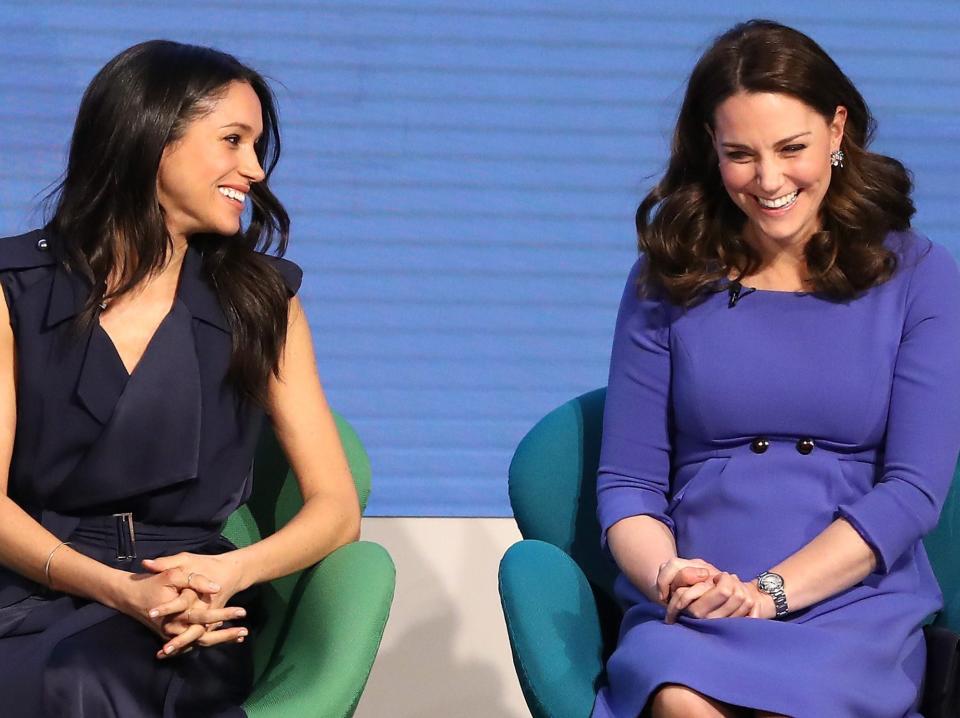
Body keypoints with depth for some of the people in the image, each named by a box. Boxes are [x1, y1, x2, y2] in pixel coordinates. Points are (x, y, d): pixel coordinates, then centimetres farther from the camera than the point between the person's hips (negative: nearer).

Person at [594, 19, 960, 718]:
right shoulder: (667, 282, 10)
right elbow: (627, 483, 8)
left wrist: (769, 592, -14)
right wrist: (666, 575, -15)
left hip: (853, 608, -1)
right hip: (688, 616, 1)